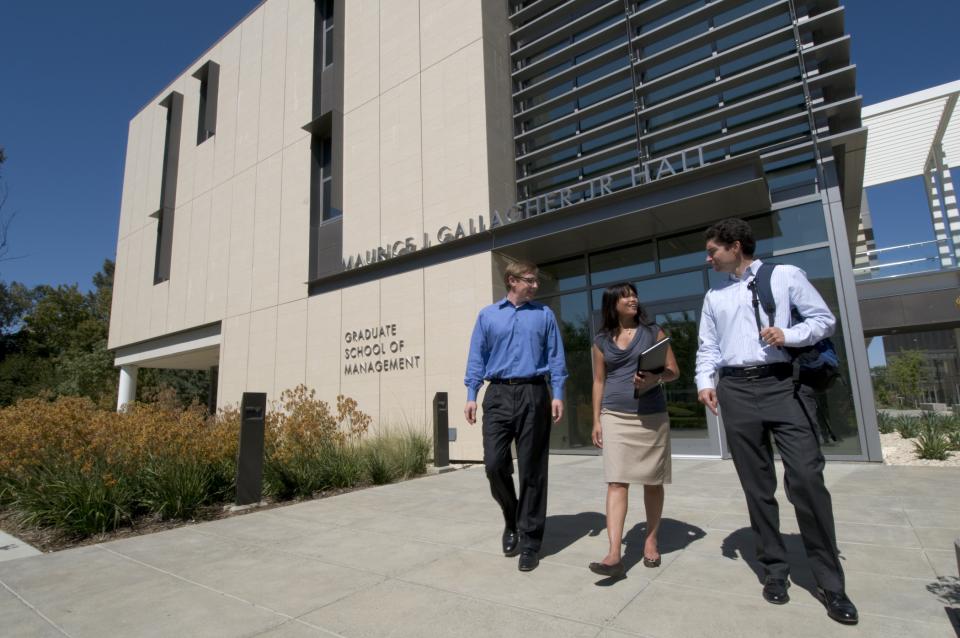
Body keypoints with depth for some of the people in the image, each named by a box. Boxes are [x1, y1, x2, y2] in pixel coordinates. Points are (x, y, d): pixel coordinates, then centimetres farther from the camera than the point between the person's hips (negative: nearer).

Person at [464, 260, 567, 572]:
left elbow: (555, 357, 7)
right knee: (494, 464, -3)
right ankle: (511, 520, 26)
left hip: (533, 395, 0)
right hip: (498, 395, 1)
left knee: (532, 469, 2)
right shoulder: (487, 315, 12)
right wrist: (471, 396, 2)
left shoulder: (544, 315, 11)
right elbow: (476, 357, 9)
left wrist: (557, 394, -5)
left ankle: (529, 541, 16)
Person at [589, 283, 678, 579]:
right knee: (616, 482, -7)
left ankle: (651, 540, 27)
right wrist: (596, 420, 6)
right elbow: (599, 381, 10)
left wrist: (655, 379, -17)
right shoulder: (602, 340, 8)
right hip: (615, 417, 0)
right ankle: (614, 554, -9)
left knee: (652, 482, 9)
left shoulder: (653, 331, 5)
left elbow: (674, 370, 5)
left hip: (652, 416, 0)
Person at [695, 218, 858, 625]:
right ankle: (775, 571, 20)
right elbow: (707, 347, 13)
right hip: (736, 390, 4)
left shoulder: (785, 275, 6)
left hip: (784, 384, -3)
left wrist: (789, 335, -13)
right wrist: (705, 382, -2)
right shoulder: (714, 296, 16)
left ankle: (830, 583, 7)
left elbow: (825, 319, 5)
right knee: (757, 486, 7)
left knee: (806, 478, -9)